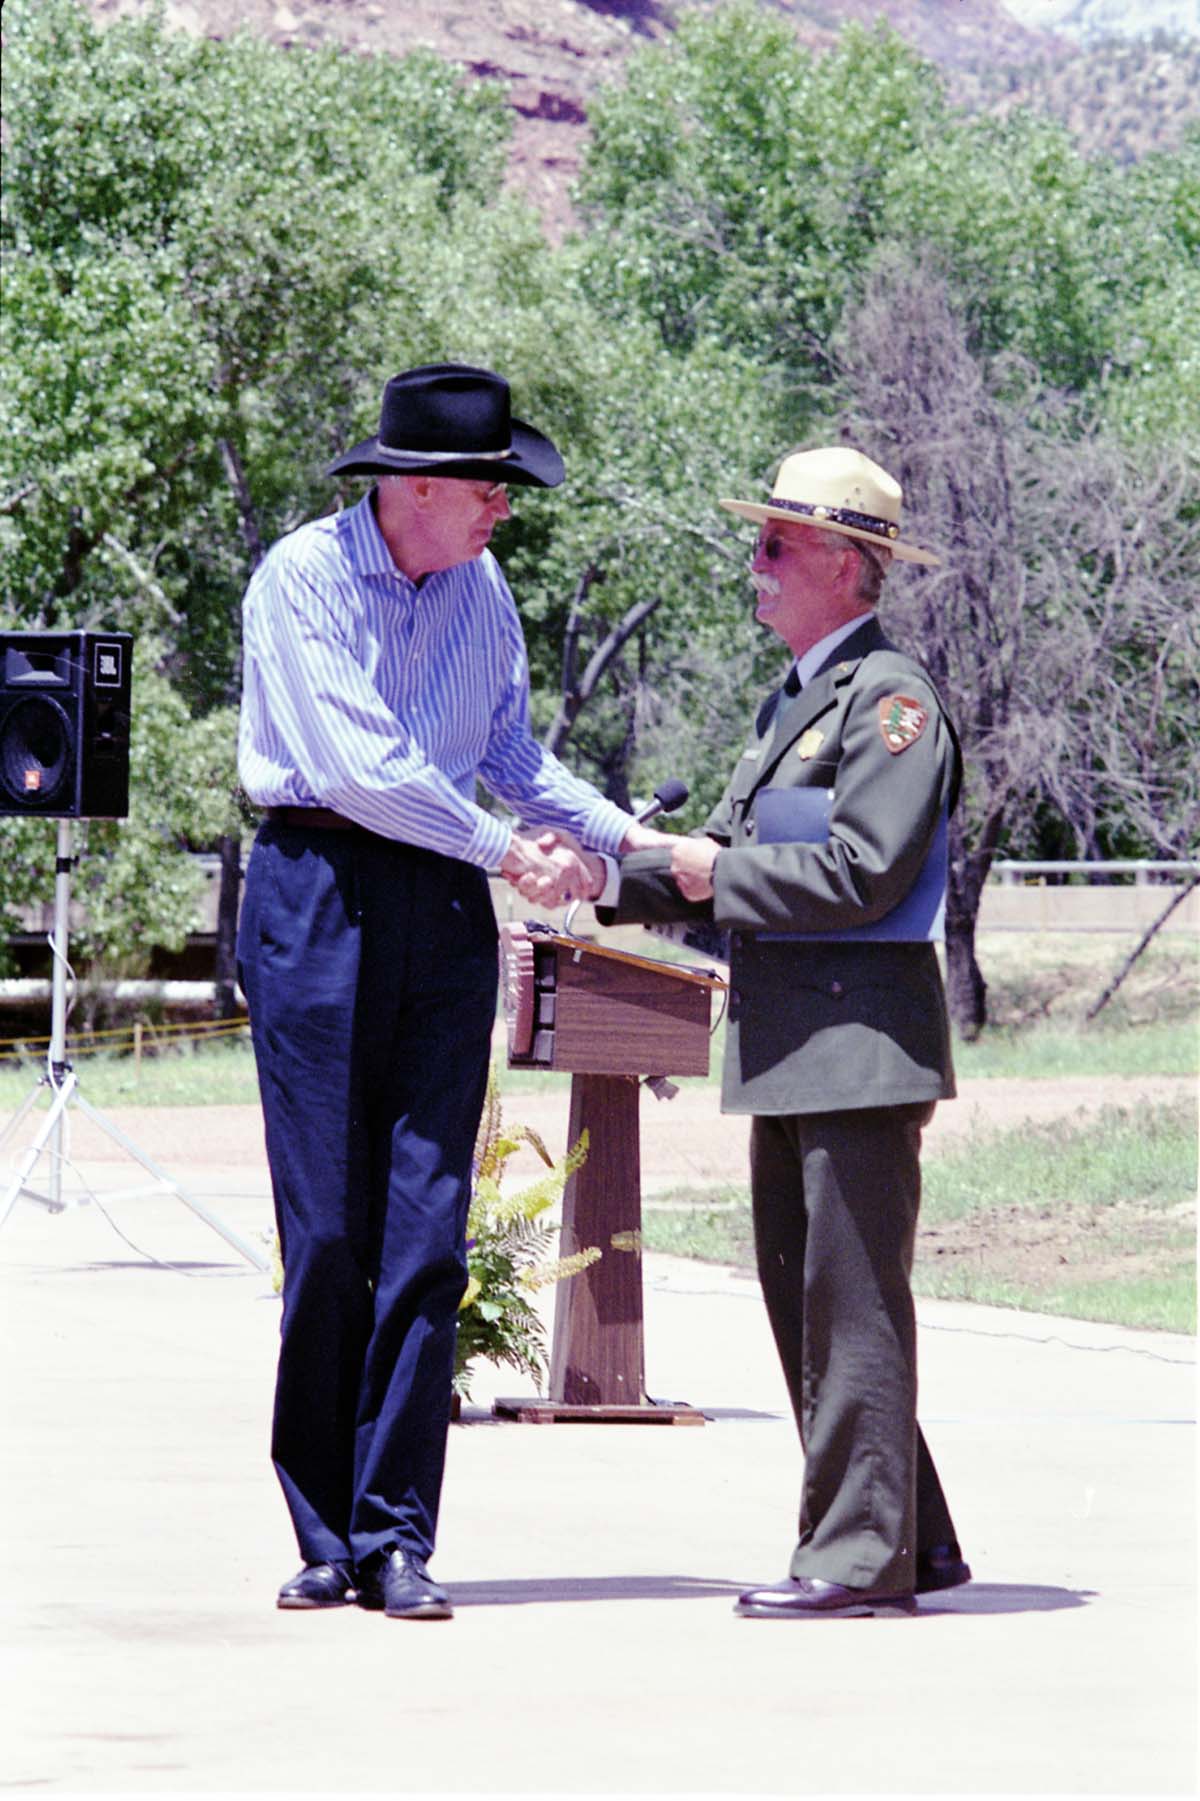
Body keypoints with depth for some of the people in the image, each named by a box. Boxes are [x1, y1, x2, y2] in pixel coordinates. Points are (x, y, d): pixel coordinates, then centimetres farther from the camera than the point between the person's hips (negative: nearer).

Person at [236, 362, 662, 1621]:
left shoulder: (479, 589, 13)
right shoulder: (302, 576, -6)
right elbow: (360, 767, -14)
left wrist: (626, 835, 6)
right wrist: (510, 852, -9)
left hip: (445, 908, 5)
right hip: (318, 894, -5)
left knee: (426, 1229, -3)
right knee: (327, 1230, -5)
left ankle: (395, 1538, -1)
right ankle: (325, 1537, 3)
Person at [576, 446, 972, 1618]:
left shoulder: (890, 699, -10)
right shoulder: (791, 701, 21)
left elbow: (861, 873, -19)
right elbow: (730, 859, 22)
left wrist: (720, 873, -11)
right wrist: (605, 874, 10)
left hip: (858, 1038, -10)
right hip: (788, 1053, 10)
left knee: (853, 1301, -8)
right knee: (801, 1298, 12)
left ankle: (863, 1555, -5)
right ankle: (910, 1543, 17)